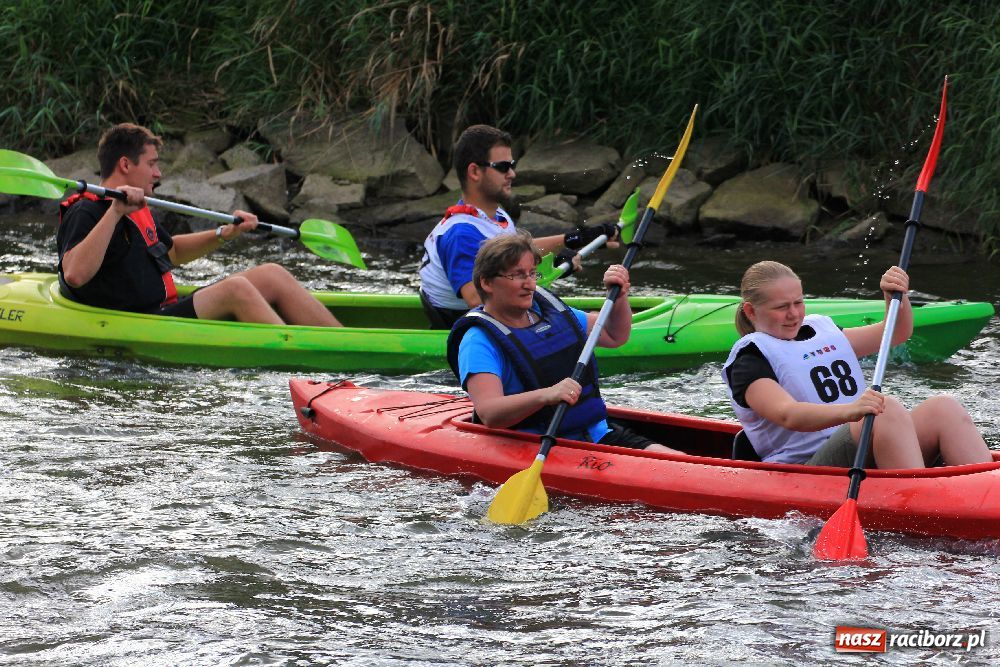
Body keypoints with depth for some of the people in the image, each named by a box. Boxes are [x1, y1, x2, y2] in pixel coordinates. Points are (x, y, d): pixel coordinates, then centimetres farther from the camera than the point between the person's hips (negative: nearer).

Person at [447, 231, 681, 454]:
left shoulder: (547, 309, 15)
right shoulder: (479, 341, -9)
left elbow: (615, 335, 28)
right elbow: (489, 413, -25)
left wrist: (619, 297, 8)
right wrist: (546, 395, -40)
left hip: (598, 435, 7)